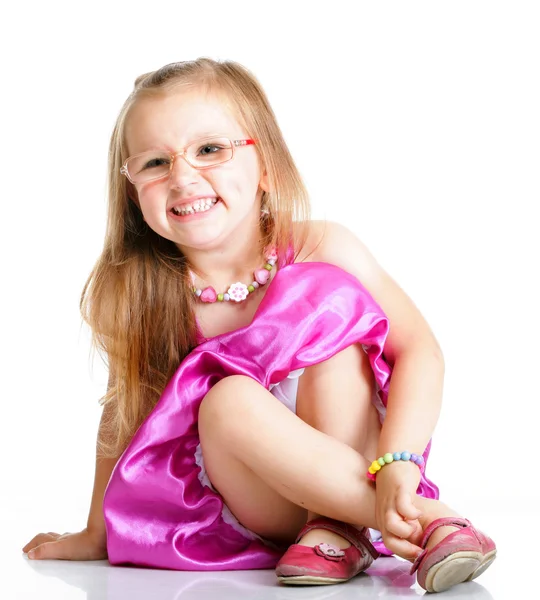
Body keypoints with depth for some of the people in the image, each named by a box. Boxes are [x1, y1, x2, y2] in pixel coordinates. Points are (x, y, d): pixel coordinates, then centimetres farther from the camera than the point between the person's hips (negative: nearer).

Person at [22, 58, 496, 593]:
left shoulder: (321, 249, -14)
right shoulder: (142, 294, -10)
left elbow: (420, 350, -18)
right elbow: (122, 412, 3)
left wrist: (396, 464, -34)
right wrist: (97, 533, 13)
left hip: (355, 456, -1)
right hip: (251, 494, 1)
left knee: (330, 304, -23)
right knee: (227, 402, -32)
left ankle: (336, 527, -21)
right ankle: (422, 520, -28)